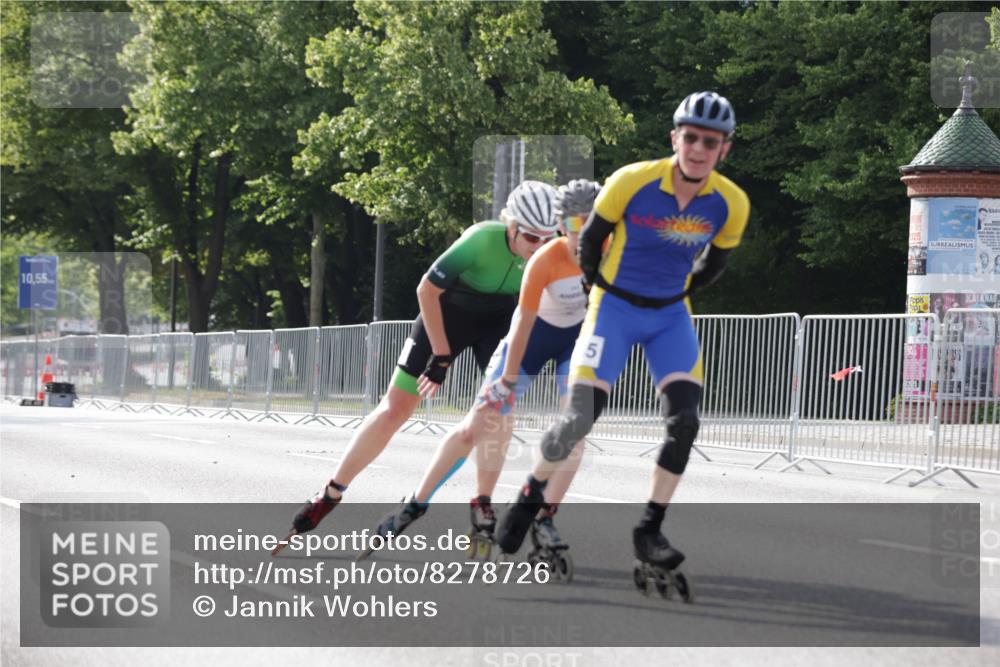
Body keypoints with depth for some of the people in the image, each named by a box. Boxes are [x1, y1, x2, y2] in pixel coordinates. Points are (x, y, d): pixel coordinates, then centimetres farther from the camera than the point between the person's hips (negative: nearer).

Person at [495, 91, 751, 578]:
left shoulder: (731, 204, -10)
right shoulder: (631, 183, -20)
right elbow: (590, 238, -2)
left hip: (670, 315, 3)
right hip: (614, 306, -3)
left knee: (684, 420, -15)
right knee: (579, 418, -13)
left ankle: (650, 532, -4)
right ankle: (530, 497, 13)